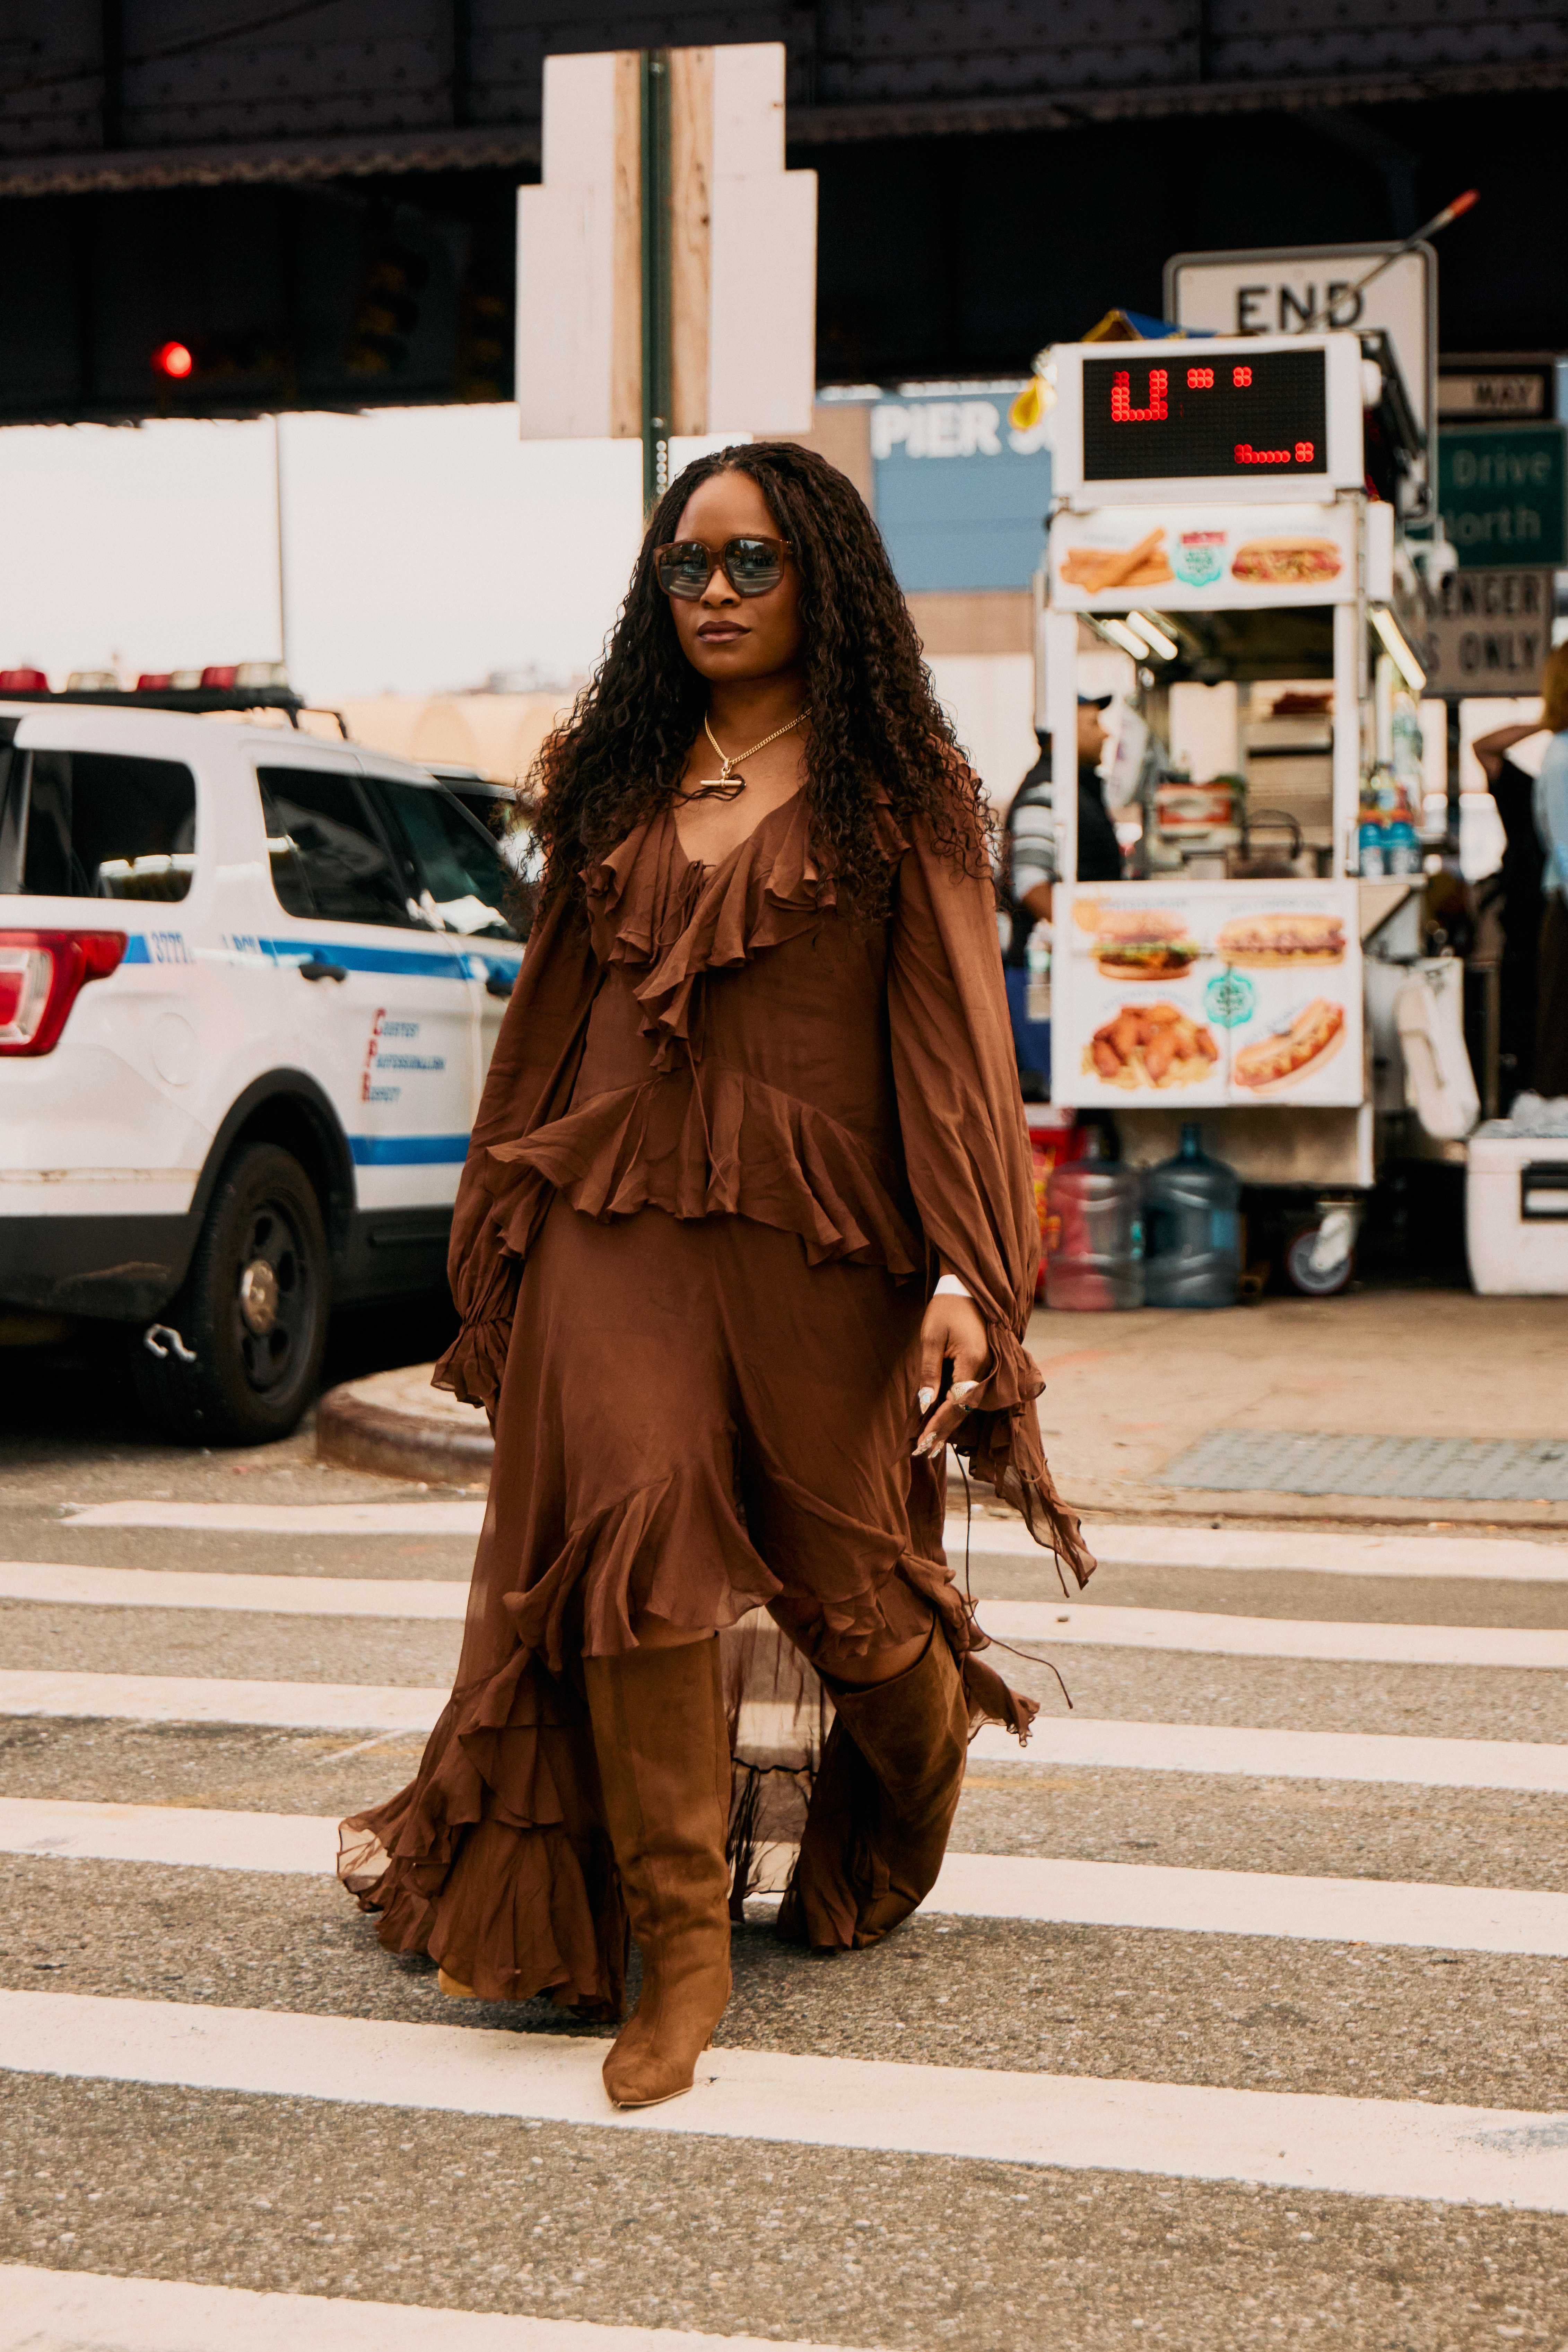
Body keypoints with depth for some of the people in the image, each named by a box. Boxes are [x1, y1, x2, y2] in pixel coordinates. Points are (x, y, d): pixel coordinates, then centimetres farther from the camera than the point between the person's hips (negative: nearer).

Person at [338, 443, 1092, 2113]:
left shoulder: (894, 789, 4)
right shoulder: (619, 782, 16)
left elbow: (951, 1031, -3)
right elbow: (550, 1014, 19)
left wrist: (963, 1271, -11)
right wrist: (496, 1236, 16)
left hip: (815, 1224, -2)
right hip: (613, 1215, 3)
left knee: (838, 1563, 7)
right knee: (635, 1522, -15)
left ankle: (927, 1762, 41)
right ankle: (679, 1937, -10)